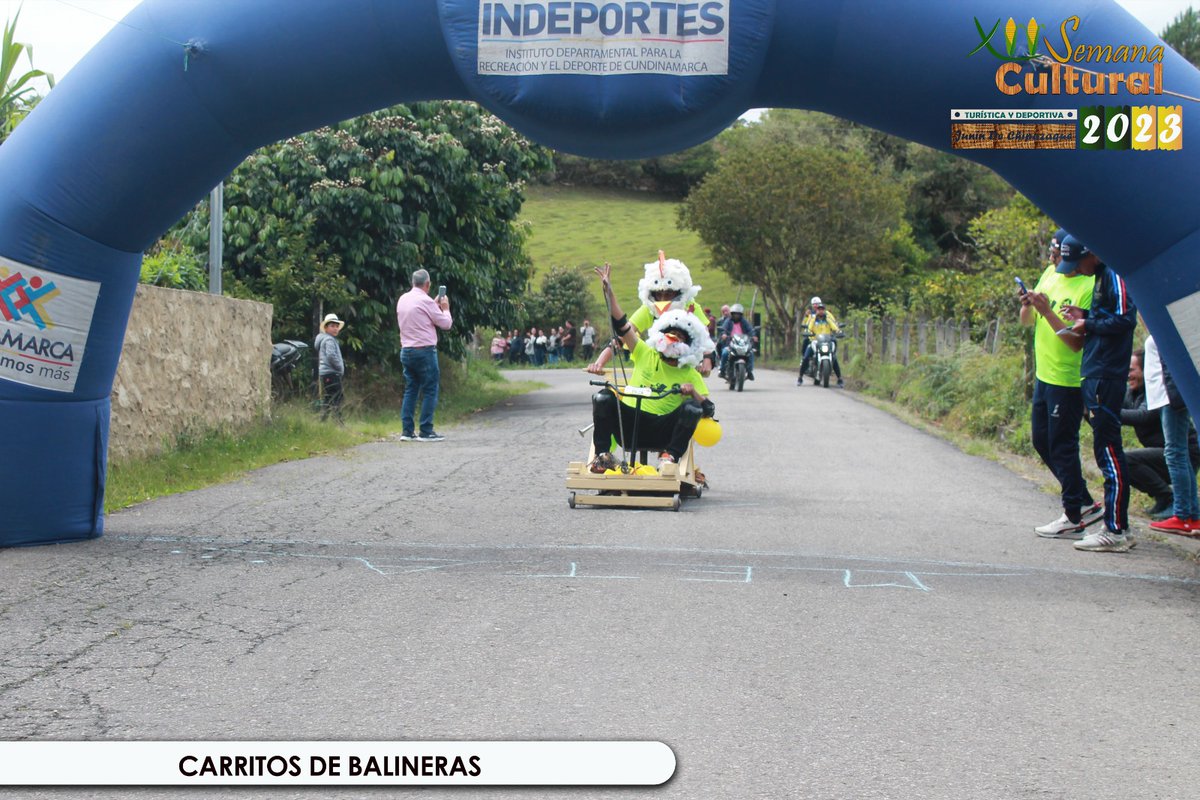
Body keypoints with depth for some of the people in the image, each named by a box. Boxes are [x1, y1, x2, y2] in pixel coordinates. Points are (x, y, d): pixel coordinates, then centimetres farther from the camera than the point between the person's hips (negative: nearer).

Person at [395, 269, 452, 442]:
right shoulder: (426, 301, -12)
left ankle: (407, 431, 7)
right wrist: (445, 308, 12)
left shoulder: (402, 299, 9)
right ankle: (426, 431, -4)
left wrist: (435, 306, 24)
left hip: (406, 350, 7)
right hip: (425, 350, -7)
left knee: (410, 390, 10)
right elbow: (446, 324, -5)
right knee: (430, 391, -2)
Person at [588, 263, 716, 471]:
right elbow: (621, 325, 1)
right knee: (603, 397, -25)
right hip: (628, 421, 1)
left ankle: (670, 456, -19)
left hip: (662, 431, -1)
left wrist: (693, 392, -20)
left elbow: (708, 410, -1)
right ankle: (602, 454, -19)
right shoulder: (645, 354, 10)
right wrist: (608, 291, -7)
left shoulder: (691, 375, 7)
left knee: (691, 407, -26)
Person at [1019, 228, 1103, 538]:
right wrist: (1028, 305, -7)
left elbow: (1078, 341, -22)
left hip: (1068, 380, -9)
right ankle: (1086, 504, 26)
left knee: (1062, 446, -3)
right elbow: (1027, 321, 14)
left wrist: (1047, 311, -24)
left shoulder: (1088, 287, -18)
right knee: (1041, 440, 15)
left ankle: (1074, 519, 9)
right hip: (1044, 374, 9)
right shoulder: (1050, 274, 8)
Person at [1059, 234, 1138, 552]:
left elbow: (1125, 320, -20)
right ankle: (1116, 526, 16)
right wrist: (1084, 317, 10)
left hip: (1106, 376, -10)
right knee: (1106, 450, 11)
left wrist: (1089, 325, -9)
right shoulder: (1101, 278, 19)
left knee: (1108, 448, -9)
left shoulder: (1114, 276, -11)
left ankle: (1116, 531, -8)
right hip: (1095, 375, 10)